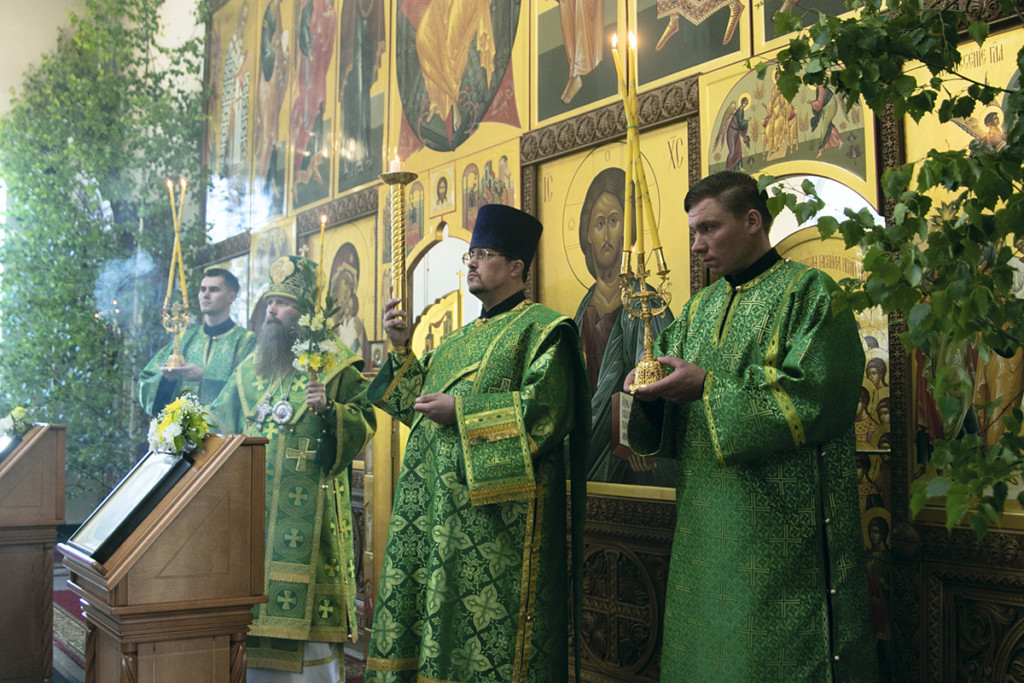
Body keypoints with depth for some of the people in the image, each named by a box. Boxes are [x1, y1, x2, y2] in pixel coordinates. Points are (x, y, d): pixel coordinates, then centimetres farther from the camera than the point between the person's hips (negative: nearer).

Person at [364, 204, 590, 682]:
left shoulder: (541, 329, -3)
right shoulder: (462, 339, 22)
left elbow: (547, 409, -18)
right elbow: (416, 403, 21)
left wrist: (460, 409, -17)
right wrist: (401, 349, 8)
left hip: (494, 509, -8)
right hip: (435, 507, 8)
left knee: (487, 633, -5)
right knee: (426, 623, 9)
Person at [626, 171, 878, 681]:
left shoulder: (809, 292, -5)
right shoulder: (699, 309, 16)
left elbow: (820, 395, -19)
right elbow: (673, 417, 16)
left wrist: (708, 386, -17)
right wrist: (654, 390, -8)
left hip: (782, 526, -6)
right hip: (706, 527, 7)